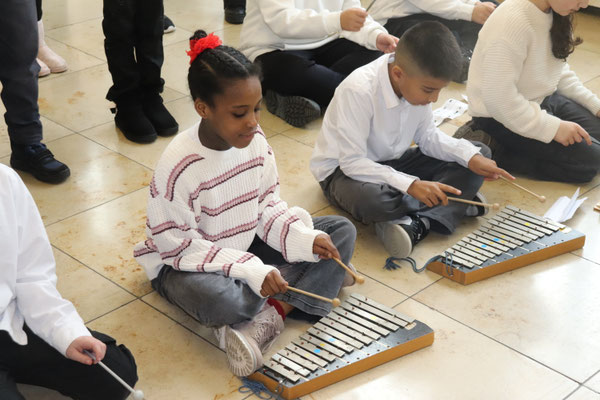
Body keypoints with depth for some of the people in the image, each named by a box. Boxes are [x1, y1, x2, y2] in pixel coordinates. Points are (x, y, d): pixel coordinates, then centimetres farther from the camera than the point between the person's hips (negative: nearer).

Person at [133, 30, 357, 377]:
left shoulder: (256, 140, -9)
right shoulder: (178, 166, -27)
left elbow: (268, 205, 1)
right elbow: (179, 246, -22)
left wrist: (304, 239, -17)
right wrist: (251, 271, -30)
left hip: (248, 246, 7)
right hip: (187, 264, -6)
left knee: (342, 231, -5)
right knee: (219, 300, -42)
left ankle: (266, 318, -21)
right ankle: (313, 283, -13)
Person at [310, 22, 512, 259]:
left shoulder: (416, 83, -11)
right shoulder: (357, 91, -32)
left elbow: (426, 136, 0)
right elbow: (352, 161, -31)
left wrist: (472, 156, -16)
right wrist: (411, 185, -38)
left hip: (393, 162, 7)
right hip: (344, 169, -7)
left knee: (479, 154, -5)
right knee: (371, 200, -43)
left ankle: (416, 225, -22)